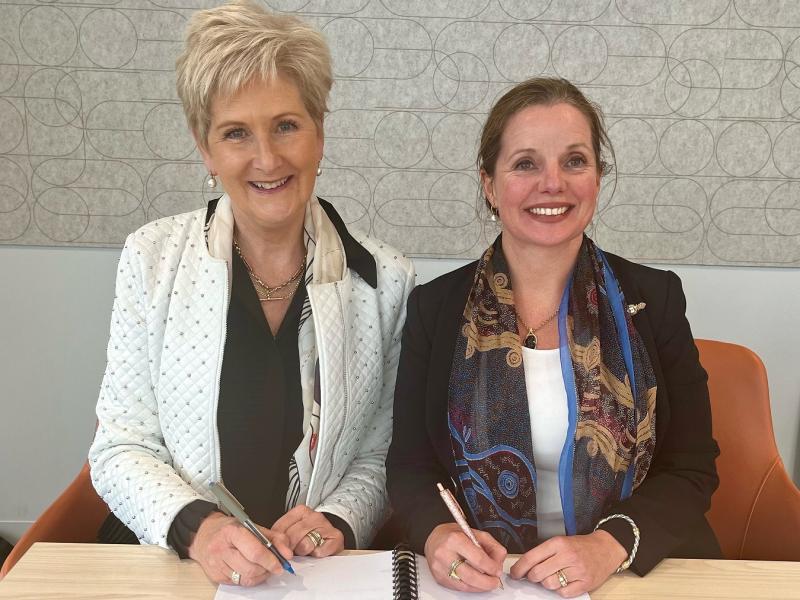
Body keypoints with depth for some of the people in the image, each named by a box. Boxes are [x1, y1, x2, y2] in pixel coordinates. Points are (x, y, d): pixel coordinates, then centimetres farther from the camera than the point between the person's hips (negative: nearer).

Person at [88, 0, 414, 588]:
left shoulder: (386, 280, -3)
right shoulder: (153, 257, -2)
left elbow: (380, 456, 6)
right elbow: (121, 448, -1)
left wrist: (339, 522, -12)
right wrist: (194, 525, -17)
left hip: (323, 577, 1)